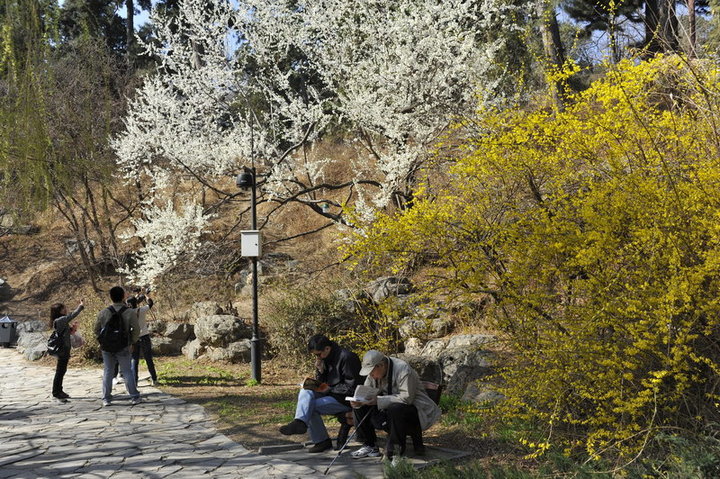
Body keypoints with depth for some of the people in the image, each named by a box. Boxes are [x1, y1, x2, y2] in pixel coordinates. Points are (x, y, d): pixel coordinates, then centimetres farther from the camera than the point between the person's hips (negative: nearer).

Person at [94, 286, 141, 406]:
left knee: (107, 373, 10)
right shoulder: (130, 312, -8)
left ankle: (106, 399, 10)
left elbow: (97, 330, 5)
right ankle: (134, 397, 8)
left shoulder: (103, 313, -2)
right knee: (127, 372, 6)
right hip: (123, 348, -1)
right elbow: (136, 330, -8)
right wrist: (131, 341, 6)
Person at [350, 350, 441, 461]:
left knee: (394, 409, -39)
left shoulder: (403, 370, -24)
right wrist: (358, 402, -19)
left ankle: (397, 449, -22)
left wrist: (378, 400, -32)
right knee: (361, 408, -4)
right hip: (388, 410, 8)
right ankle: (370, 446, 5)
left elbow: (407, 397, -31)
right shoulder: (374, 372, 0)